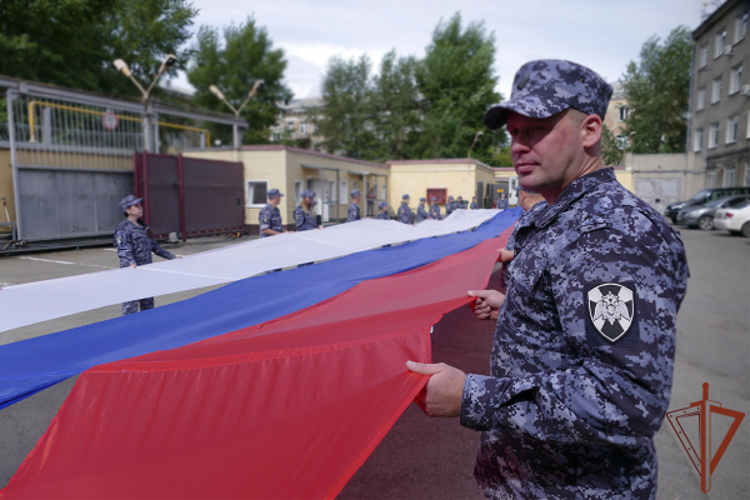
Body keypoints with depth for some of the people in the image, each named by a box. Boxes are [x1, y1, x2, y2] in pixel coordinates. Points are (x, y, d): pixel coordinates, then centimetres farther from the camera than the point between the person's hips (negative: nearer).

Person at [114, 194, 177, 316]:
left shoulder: (143, 227, 16)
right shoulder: (123, 228, -9)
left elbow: (154, 246, 22)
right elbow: (123, 250, -20)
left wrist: (171, 257, 20)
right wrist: (131, 263, -37)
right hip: (131, 273, -8)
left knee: (148, 303, 14)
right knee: (131, 304, -7)